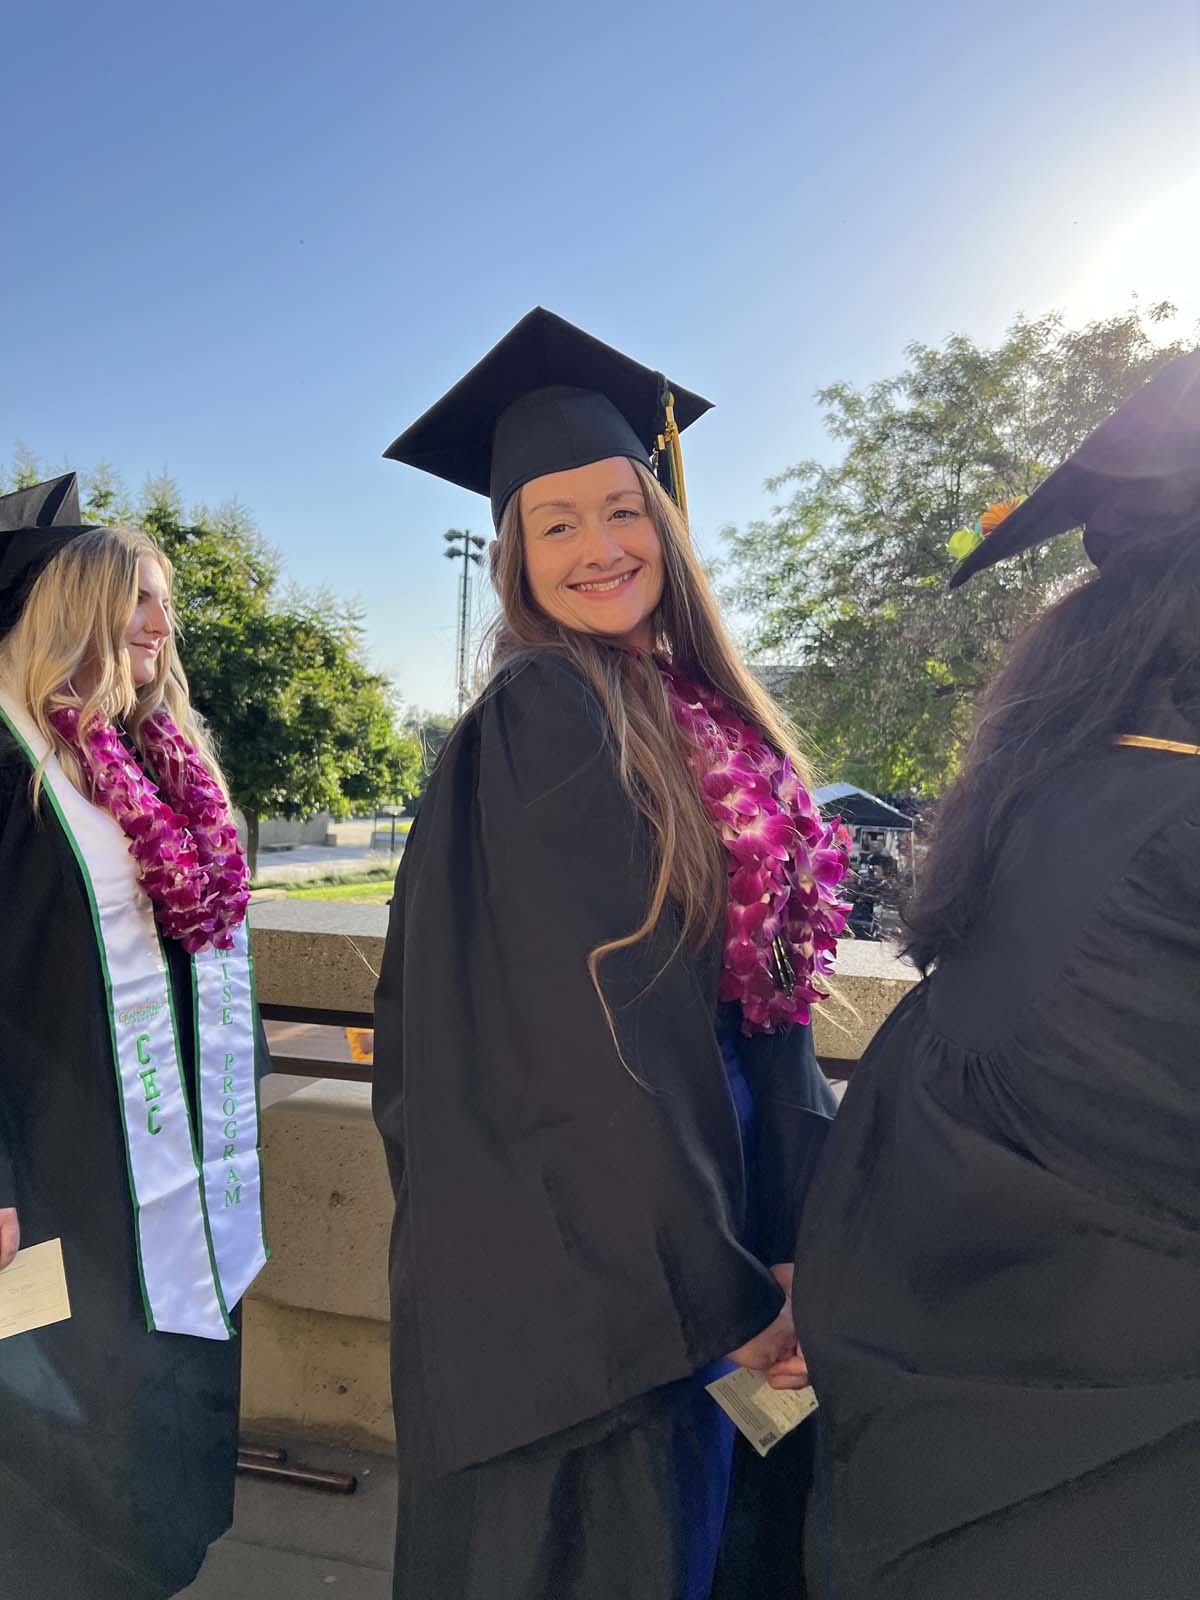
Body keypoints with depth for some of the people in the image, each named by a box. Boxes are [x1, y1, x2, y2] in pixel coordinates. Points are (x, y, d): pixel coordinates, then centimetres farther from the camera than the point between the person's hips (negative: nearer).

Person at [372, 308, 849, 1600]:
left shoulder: (703, 719, 6)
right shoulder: (543, 718, -17)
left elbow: (760, 988, 6)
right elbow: (590, 1034, -22)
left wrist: (798, 1233, 1)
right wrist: (717, 1291, -16)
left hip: (708, 1234, 7)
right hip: (580, 1267, -7)